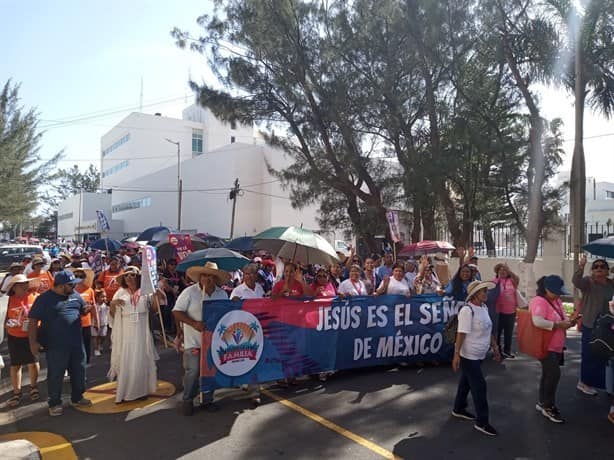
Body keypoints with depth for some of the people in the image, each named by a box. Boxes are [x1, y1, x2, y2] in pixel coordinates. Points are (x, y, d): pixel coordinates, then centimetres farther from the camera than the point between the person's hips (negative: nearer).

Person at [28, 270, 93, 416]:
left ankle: (77, 398, 32)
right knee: (55, 375, 7)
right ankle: (55, 403, 24)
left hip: (77, 343, 5)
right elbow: (33, 321, -8)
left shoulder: (75, 295, 6)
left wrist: (90, 308, -5)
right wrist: (33, 342, -12)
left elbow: (83, 310, 19)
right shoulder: (44, 299, -9)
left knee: (79, 371, 14)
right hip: (56, 346, -5)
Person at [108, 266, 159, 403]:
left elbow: (154, 308, 3)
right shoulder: (120, 292, 4)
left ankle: (141, 390, 20)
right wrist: (112, 304, -13)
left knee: (141, 360, 7)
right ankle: (124, 393, 12)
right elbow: (113, 314, 5)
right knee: (125, 361, 3)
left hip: (142, 331, 0)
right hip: (125, 332, 0)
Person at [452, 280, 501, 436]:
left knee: (466, 382, 20)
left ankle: (458, 409, 35)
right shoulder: (467, 310, -22)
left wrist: (495, 347, 17)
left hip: (478, 355, 8)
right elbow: (461, 333, -24)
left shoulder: (484, 307, 5)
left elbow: (488, 330, 16)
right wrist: (456, 354, -25)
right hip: (468, 355, -8)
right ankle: (482, 422, 8)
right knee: (479, 386, -3)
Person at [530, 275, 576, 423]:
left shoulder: (556, 301, 9)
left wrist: (568, 322, 0)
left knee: (549, 374, 16)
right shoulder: (539, 301, -20)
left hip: (556, 346, 9)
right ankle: (548, 407, 4)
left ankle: (542, 403, 29)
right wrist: (558, 325, -27)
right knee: (554, 374, -11)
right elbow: (538, 322, -34)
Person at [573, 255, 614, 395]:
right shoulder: (588, 281, -11)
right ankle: (584, 383, 20)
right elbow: (576, 281, -33)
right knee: (590, 355, 4)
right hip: (591, 325, -5)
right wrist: (581, 266, -47)